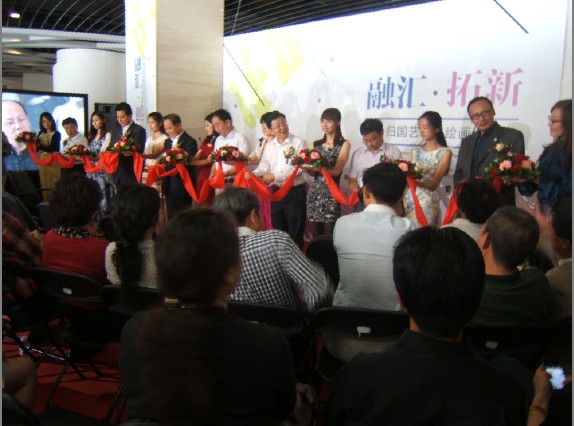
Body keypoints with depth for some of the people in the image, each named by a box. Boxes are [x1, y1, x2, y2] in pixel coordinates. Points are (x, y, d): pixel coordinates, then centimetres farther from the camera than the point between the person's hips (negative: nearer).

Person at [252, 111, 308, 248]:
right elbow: (264, 166, 3)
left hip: (295, 192, -5)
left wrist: (274, 176, -19)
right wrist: (254, 175, -18)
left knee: (295, 232, 3)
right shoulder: (269, 146, 9)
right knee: (278, 231, 15)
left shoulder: (298, 142, -8)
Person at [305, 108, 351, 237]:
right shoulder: (316, 144, 14)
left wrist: (317, 168, -24)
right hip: (314, 191, 4)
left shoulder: (344, 144, 1)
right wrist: (306, 167, -11)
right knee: (315, 237, 6)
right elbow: (313, 171, 11)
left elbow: (336, 171, -9)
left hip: (331, 193, -4)